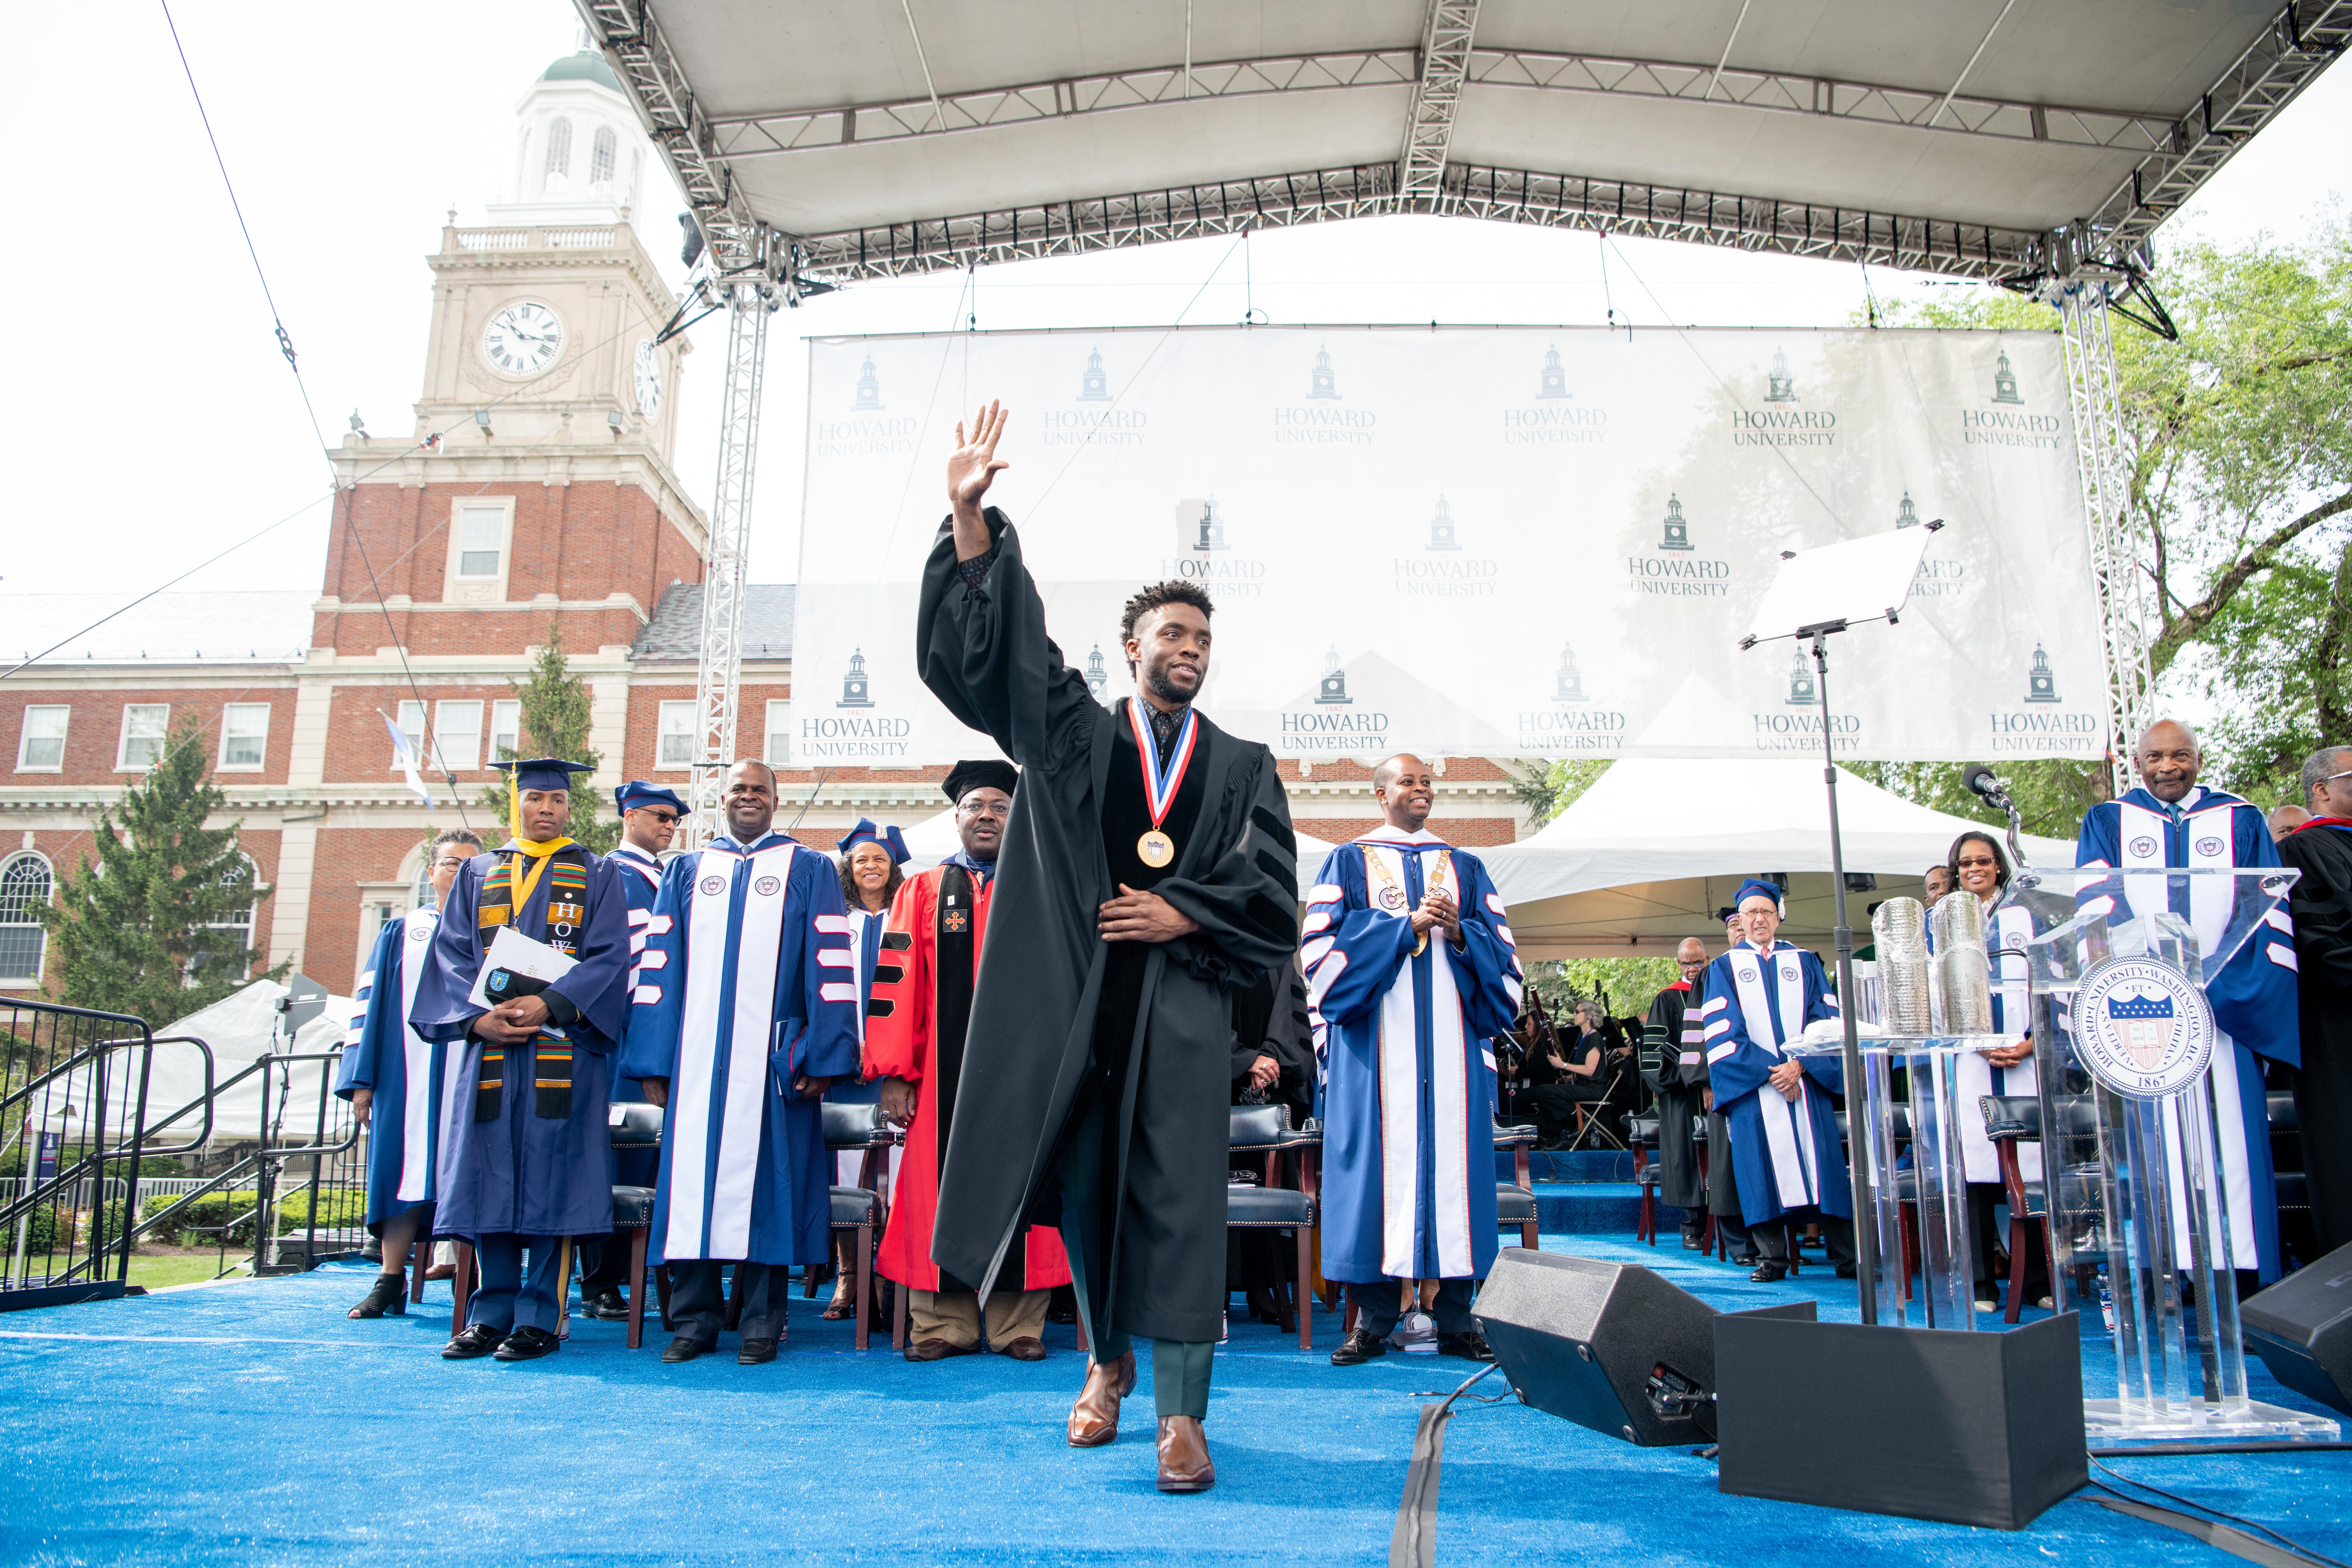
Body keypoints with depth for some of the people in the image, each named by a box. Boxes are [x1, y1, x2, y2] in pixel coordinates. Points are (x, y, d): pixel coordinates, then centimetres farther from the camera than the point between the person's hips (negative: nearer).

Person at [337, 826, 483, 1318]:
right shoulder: (401, 933, 14)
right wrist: (362, 1079, 2)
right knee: (403, 1168, 1)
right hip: (408, 1072, 1)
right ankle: (391, 1281, 8)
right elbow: (371, 1004, 11)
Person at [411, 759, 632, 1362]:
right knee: (491, 1176, 3)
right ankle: (493, 1313, 11)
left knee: (551, 1181, -4)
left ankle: (539, 1317, 1)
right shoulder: (477, 874, 18)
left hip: (564, 1048, -3)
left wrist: (549, 1004, -16)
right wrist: (477, 1016, -9)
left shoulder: (595, 874, 10)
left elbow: (609, 956, -2)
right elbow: (450, 952, 9)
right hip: (488, 1045, 3)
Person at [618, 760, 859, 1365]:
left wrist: (822, 1055, -8)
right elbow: (659, 966, 12)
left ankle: (761, 1322, 7)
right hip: (696, 1057, 2)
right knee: (693, 1180, 1)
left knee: (766, 1178, -1)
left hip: (771, 1057, -2)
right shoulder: (686, 871, 18)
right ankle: (693, 1320, 11)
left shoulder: (810, 871, 10)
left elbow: (830, 965, 2)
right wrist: (654, 1061, 3)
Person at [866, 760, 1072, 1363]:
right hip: (943, 1074, 0)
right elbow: (896, 984, 4)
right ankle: (943, 1323, 15)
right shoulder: (922, 893, 10)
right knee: (940, 1187, 4)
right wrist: (893, 1074, -3)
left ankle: (1020, 1324, 13)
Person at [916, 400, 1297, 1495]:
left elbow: (1272, 892, 5)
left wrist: (1183, 913, -9)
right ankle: (1107, 1359, 30)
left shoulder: (1242, 768, 12)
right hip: (1076, 1001, 0)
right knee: (1085, 1187, 7)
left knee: (1177, 1199, -4)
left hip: (1184, 1005, 0)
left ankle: (1180, 1412, 2)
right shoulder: (1071, 736, 10)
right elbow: (987, 646, -1)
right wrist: (969, 517, -12)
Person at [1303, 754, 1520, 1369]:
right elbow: (1322, 947, -3)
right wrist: (1406, 925, -9)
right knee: (1379, 1159, -5)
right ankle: (1373, 1318, 2)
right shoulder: (1348, 862, 11)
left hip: (1450, 1040, 2)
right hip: (1376, 1039, -2)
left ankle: (1456, 1319, 5)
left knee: (1454, 1159, -2)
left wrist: (1459, 934, -8)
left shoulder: (1466, 868, 18)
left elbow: (1503, 956, 12)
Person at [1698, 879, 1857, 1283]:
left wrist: (1800, 1065, -10)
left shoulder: (1805, 963, 16)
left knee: (1821, 1162, -3)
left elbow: (1827, 1019, 7)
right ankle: (1772, 1257, 2)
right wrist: (1768, 1070, -11)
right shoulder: (1724, 968, 11)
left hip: (1806, 1080, 1)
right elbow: (1722, 1030, 0)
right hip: (1752, 1084, -1)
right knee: (1764, 1166, -4)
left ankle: (1848, 1257, 2)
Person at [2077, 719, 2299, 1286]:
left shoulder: (2241, 821, 13)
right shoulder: (2106, 823, 13)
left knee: (2230, 1127, -4)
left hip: (2227, 1003, 1)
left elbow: (2271, 912, 7)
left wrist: (2235, 990, -8)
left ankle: (2238, 1266, 2)